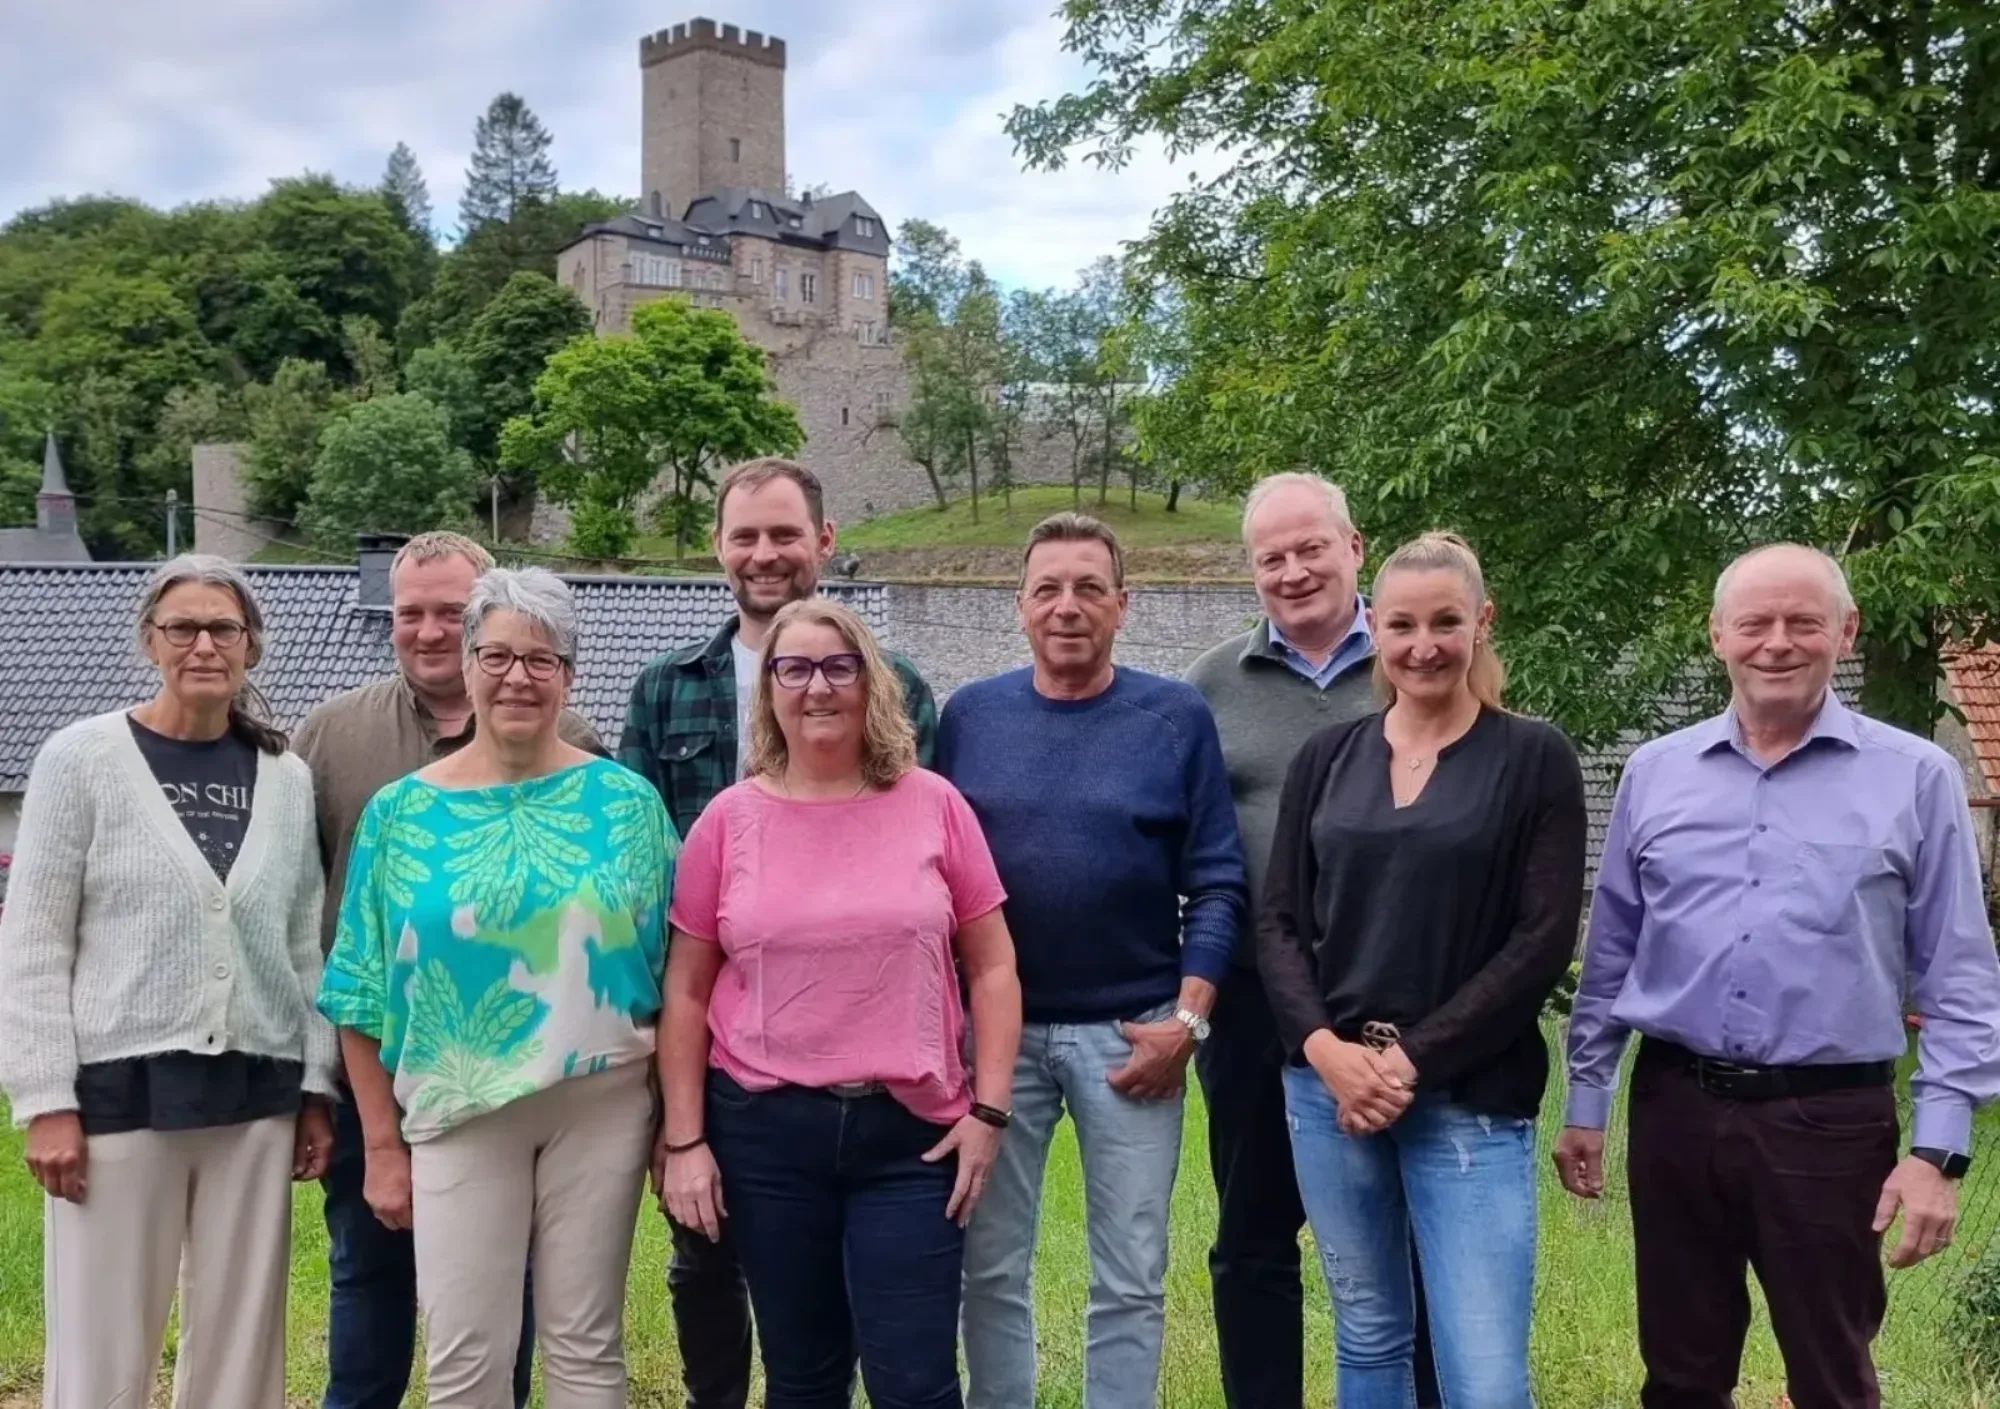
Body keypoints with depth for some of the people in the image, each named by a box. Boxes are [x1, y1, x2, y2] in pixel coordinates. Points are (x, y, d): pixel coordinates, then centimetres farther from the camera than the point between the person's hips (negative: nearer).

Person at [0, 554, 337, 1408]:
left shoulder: (287, 777, 7)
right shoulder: (82, 758, -2)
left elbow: (307, 946, 10)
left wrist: (317, 1089, 6)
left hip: (257, 1095, 3)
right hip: (121, 1087, -3)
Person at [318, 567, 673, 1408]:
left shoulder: (625, 801, 0)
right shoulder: (401, 812, 0)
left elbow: (670, 969, 3)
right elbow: (364, 996, 2)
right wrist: (383, 1145, 0)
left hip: (602, 1105, 0)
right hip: (459, 1112, 0)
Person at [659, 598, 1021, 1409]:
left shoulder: (934, 805, -1)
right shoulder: (730, 819, 0)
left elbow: (990, 966, 3)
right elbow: (687, 989, 5)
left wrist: (989, 1108, -3)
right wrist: (683, 1139, 1)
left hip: (910, 1131, -1)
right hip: (764, 1130, 1)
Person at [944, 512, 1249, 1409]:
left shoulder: (1177, 717, -2)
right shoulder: (970, 715, 3)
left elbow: (1216, 885, -3)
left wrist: (1186, 1020, -9)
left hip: (1129, 1034, -1)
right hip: (993, 1029, 2)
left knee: (1129, 1279, 7)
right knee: (991, 1268, 11)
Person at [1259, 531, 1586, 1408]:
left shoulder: (1535, 759, -2)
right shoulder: (1327, 758, 8)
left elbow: (1542, 940, -7)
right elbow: (1279, 922, 6)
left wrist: (1415, 1060, -12)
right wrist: (1323, 1047, -10)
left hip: (1470, 1098, -3)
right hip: (1329, 1085, 3)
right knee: (1367, 1336, 14)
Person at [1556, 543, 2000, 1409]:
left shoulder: (1916, 777, -3)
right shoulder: (1654, 773, 4)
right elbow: (1610, 954, 10)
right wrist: (1585, 1103, 9)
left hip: (1831, 1122, -2)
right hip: (1674, 1112, 2)